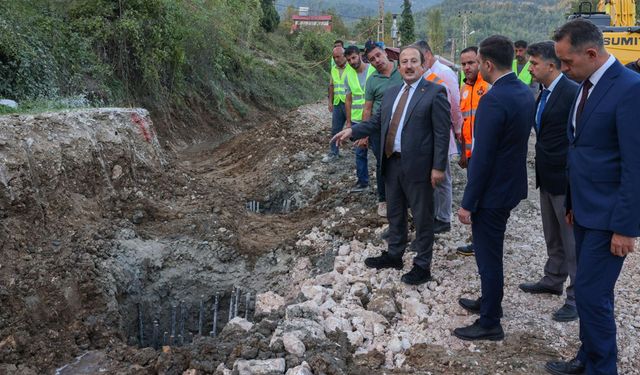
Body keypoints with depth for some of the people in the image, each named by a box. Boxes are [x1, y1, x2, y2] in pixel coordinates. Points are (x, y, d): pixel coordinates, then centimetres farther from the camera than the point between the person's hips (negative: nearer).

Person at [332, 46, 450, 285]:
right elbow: (376, 121, 15)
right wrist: (352, 131, 1)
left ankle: (423, 266, 19)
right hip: (392, 163, 7)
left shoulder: (434, 92, -9)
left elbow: (442, 133, -12)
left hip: (417, 166, -7)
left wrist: (438, 167, -16)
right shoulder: (392, 93, 12)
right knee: (394, 213, 20)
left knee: (422, 217, 6)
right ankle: (394, 255, 37)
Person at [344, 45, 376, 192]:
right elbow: (348, 100, 11)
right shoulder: (348, 76, 4)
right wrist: (348, 121, 10)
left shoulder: (374, 70, -10)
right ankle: (363, 181, 23)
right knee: (360, 152, 11)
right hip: (357, 120, 4)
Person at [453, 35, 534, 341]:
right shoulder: (524, 92, 5)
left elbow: (483, 157, -24)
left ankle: (490, 324, 17)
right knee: (491, 252, 24)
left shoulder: (493, 99, -24)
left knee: (488, 257, 4)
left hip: (492, 191, -9)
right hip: (512, 185, 9)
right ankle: (488, 302, 41)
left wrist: (468, 203, -18)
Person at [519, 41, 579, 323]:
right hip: (547, 178, 9)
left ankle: (578, 297, 13)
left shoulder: (572, 93, -18)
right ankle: (553, 280, 38)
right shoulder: (544, 93, 10)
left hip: (566, 180, -9)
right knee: (552, 237, 22)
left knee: (572, 240, 2)